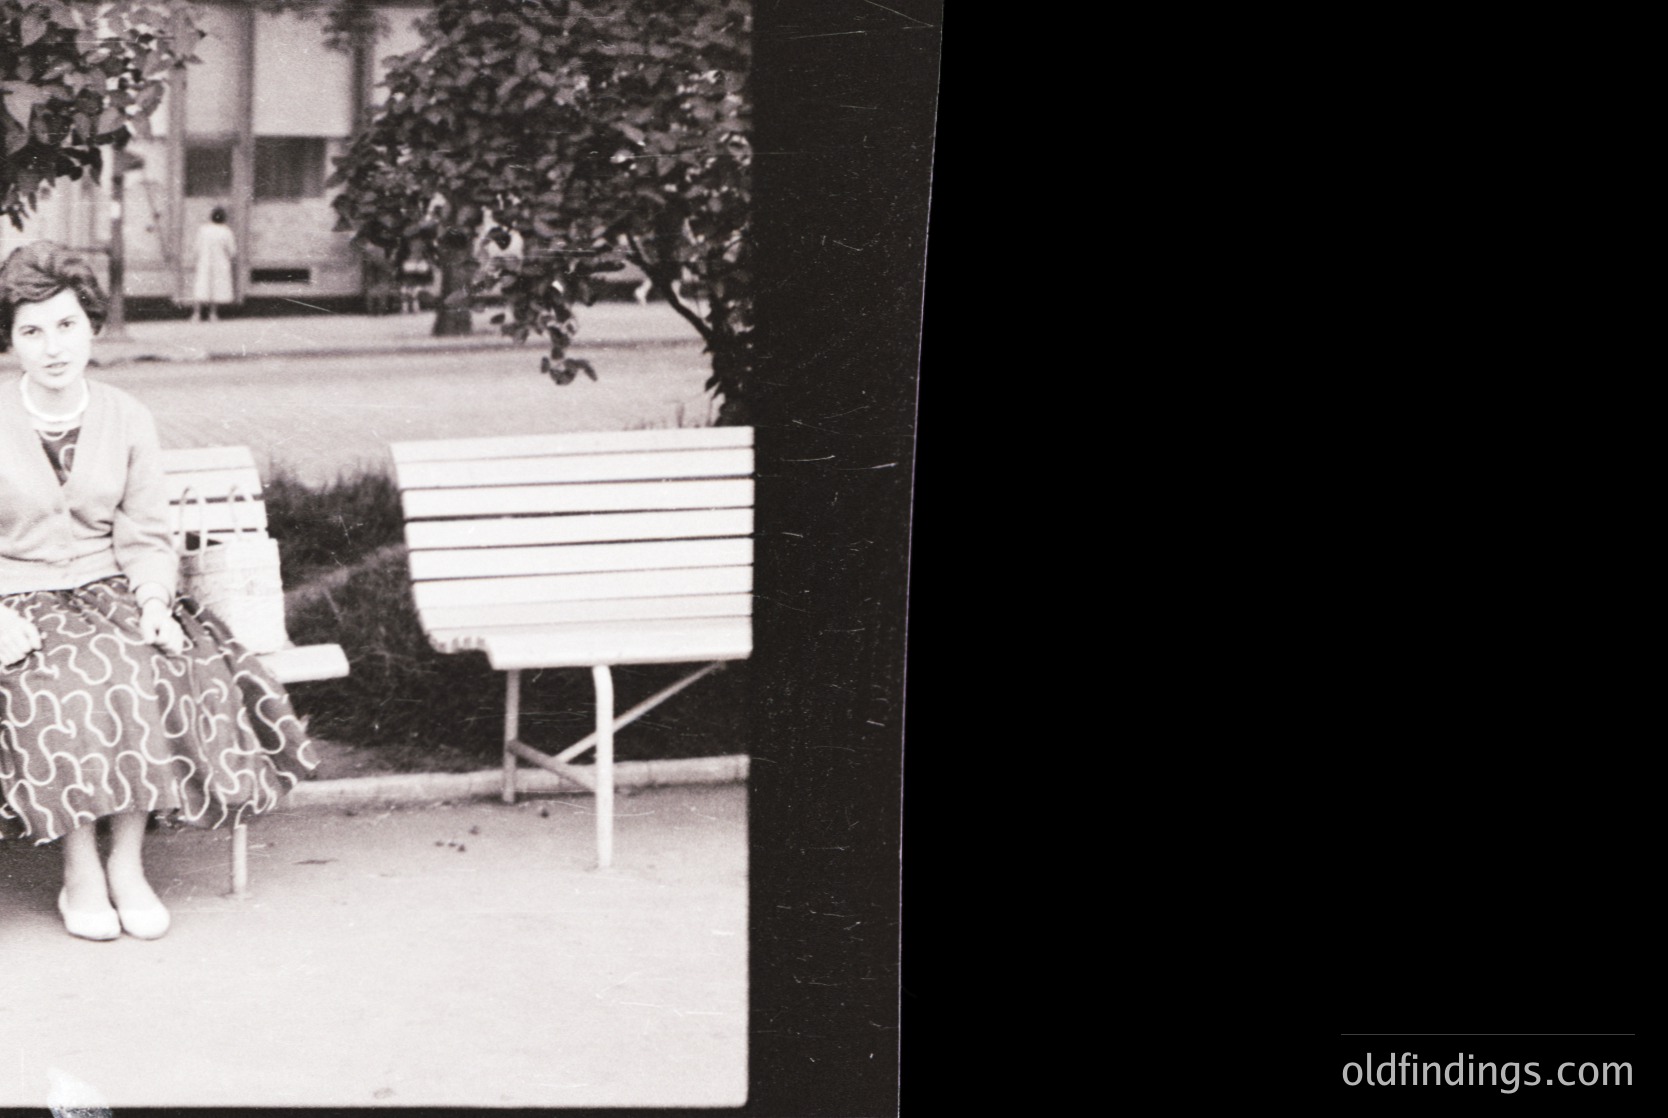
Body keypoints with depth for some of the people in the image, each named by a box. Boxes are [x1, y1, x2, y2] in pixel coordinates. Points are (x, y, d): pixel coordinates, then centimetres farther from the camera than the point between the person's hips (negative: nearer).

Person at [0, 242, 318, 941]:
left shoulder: (127, 419, 5)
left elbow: (146, 539, 6)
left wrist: (154, 603, -14)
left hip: (109, 592, 3)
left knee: (151, 668, -28)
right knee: (66, 681, -33)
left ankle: (128, 862, -17)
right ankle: (79, 872, -21)